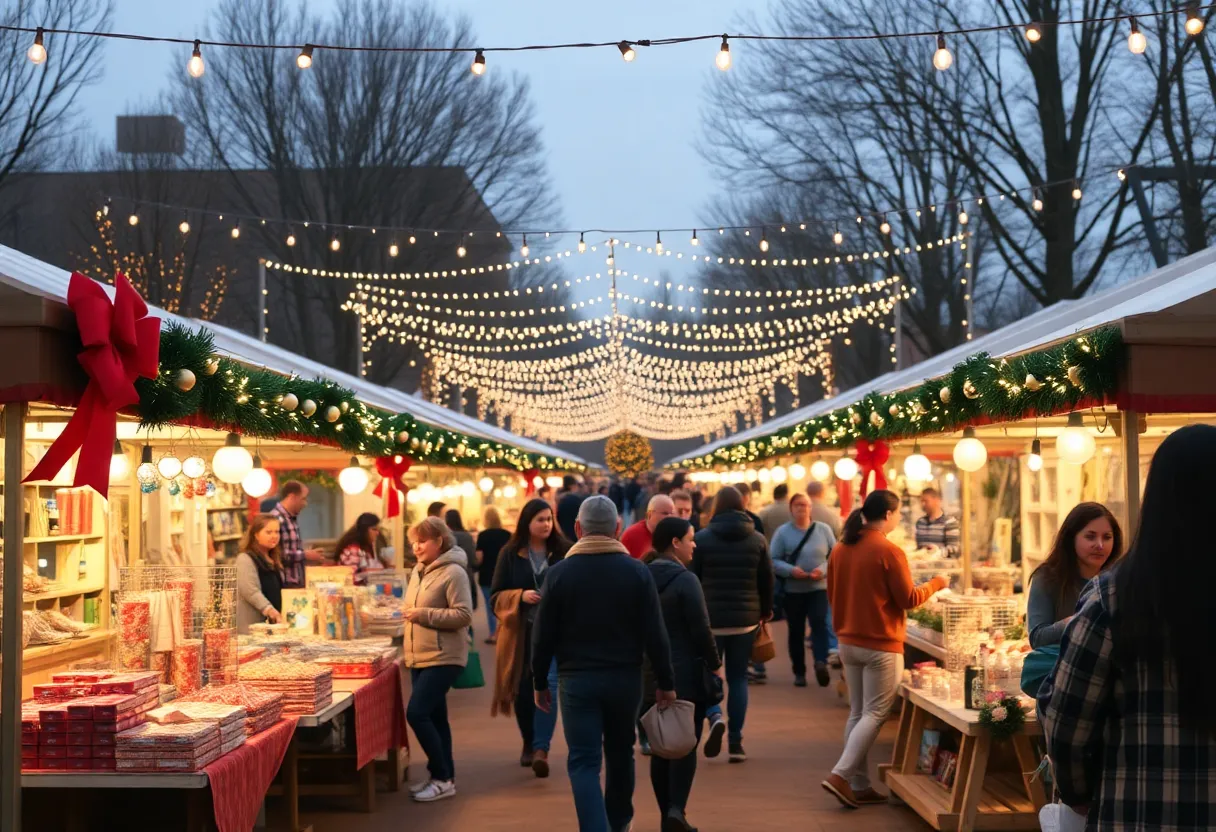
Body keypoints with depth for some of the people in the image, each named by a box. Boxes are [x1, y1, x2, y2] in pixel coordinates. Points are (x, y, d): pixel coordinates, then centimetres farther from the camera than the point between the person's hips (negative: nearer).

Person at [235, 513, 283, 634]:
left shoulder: (275, 560, 20)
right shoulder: (245, 559, -9)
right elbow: (252, 592, -20)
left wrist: (283, 615, 16)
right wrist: (270, 611, -29)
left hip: (274, 624, 8)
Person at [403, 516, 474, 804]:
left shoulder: (453, 573, -13)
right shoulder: (419, 571, 13)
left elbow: (464, 616, -19)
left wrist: (424, 615, -22)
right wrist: (410, 614, 7)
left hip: (443, 658, -9)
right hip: (419, 657, 9)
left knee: (416, 713, -14)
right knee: (434, 717, 12)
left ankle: (443, 779, -5)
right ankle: (442, 776, 21)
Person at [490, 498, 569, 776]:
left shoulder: (563, 552, 0)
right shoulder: (510, 554, 2)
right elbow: (496, 596, 3)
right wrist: (521, 596, -15)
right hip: (520, 631, 2)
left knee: (548, 685, -16)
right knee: (523, 690, 9)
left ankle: (541, 749, -18)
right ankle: (529, 745, 30)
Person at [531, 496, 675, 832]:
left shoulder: (559, 573, -5)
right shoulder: (637, 572, -4)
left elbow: (543, 637, -3)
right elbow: (655, 636, -5)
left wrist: (540, 683, 8)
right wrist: (666, 684, 4)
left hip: (577, 679, -2)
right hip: (625, 678, 2)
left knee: (584, 762, 0)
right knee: (620, 754, 20)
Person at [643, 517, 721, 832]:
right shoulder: (685, 580, -13)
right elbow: (701, 629, -14)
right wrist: (715, 665, -2)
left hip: (650, 676, 6)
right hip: (686, 674, -6)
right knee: (686, 745, 1)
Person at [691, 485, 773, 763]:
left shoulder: (702, 538, -5)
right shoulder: (757, 539, 2)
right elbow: (767, 579, 6)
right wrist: (766, 610, 21)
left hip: (710, 617, -2)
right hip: (745, 618, 2)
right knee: (738, 678, 9)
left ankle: (715, 720, -17)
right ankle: (735, 742, 6)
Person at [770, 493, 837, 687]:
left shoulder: (823, 529, 4)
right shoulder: (782, 532, 0)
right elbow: (773, 560, -4)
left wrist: (823, 570, -15)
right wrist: (791, 570, -21)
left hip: (819, 588, 0)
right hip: (793, 590, 0)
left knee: (819, 623, -19)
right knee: (796, 631, 6)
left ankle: (821, 662, -32)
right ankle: (799, 672, 16)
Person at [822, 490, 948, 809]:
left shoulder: (840, 549, 5)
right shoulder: (889, 552, -16)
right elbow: (909, 600, -11)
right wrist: (935, 584, 5)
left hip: (848, 642, 7)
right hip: (881, 646, -7)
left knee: (858, 713, 12)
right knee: (874, 714, -1)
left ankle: (859, 786, 12)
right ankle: (841, 775, -11)